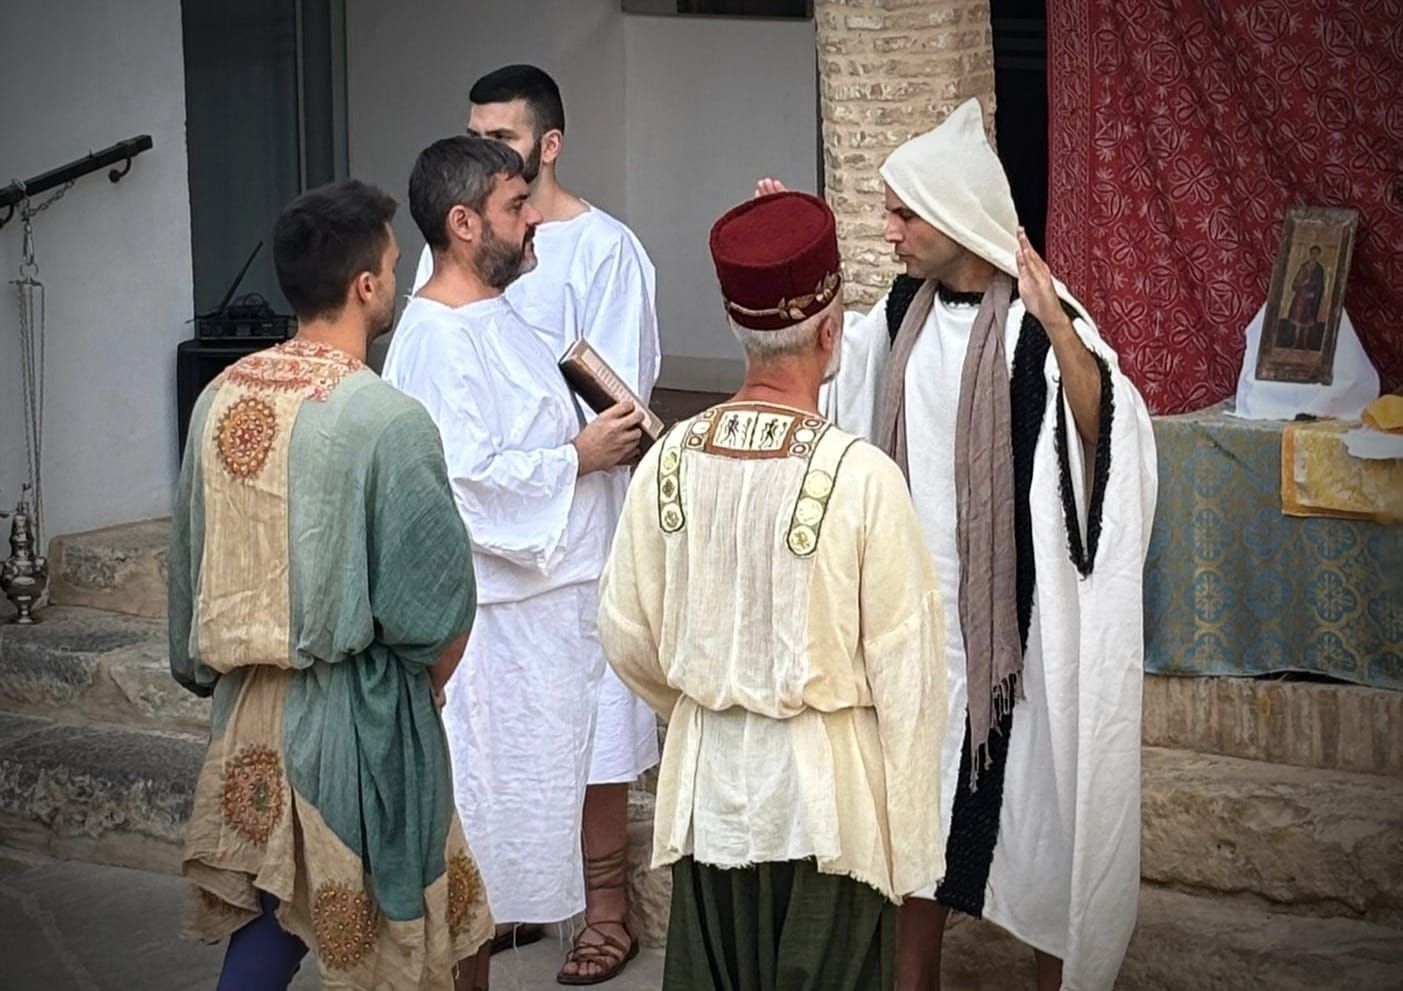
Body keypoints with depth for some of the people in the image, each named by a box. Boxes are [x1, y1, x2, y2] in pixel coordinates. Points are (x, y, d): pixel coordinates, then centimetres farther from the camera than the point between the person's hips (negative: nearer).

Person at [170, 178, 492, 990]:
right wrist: (421, 688, 5)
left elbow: (192, 566, 8)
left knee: (266, 915, 16)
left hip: (248, 706, 6)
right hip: (357, 711, -6)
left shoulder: (221, 398, 0)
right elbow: (435, 609, -15)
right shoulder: (389, 420, -19)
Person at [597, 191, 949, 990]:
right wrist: (911, 838, -4)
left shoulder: (672, 460, -5)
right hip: (826, 787, -4)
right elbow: (904, 674, -13)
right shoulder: (862, 476, -17)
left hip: (707, 782, 4)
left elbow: (628, 640, 3)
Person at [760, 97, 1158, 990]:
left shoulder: (1036, 320, -17)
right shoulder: (907, 305, 4)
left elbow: (1100, 429, -31)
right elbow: (829, 356, 23)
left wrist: (1057, 329, -45)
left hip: (1013, 605, -6)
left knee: (1031, 781, 3)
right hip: (920, 593, 7)